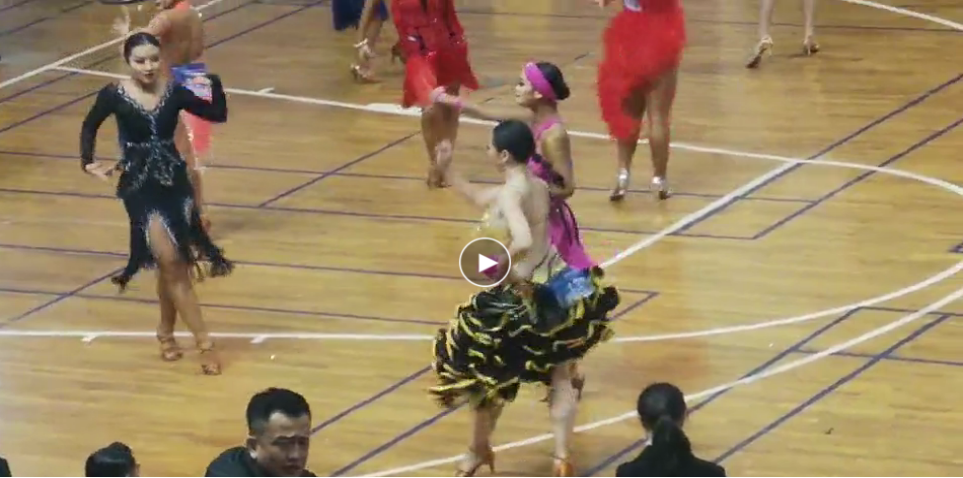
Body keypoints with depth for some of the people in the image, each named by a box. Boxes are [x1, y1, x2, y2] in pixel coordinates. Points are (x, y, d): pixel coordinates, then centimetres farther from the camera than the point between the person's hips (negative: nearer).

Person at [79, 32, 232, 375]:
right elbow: (90, 126, 9)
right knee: (171, 262, -10)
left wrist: (214, 85, -19)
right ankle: (203, 342, -7)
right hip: (140, 187, -3)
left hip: (175, 182, 3)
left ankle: (166, 331, 32)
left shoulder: (175, 92, -5)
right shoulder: (114, 96, -8)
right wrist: (88, 162, -1)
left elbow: (218, 115, -4)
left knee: (172, 264, 10)